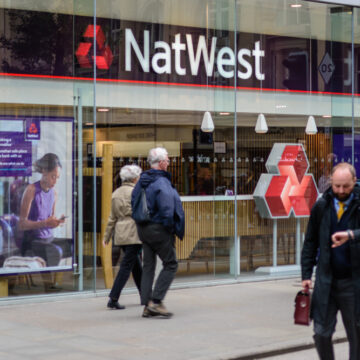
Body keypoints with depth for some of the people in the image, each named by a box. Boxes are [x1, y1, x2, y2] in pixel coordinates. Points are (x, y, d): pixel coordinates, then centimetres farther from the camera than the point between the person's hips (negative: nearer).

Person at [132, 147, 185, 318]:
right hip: (158, 229, -8)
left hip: (142, 228, 8)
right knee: (170, 264, 2)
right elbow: (167, 210, -23)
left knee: (148, 266, 11)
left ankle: (147, 305, 12)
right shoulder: (162, 183, -18)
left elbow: (134, 202, 15)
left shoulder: (142, 181, 9)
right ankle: (156, 301, -5)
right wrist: (170, 228, -10)